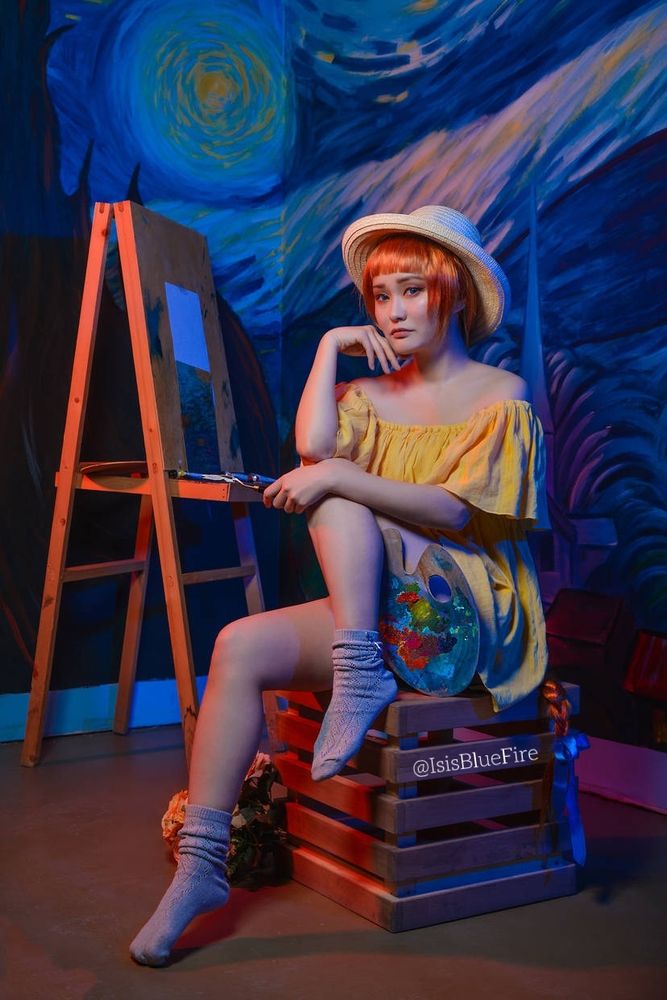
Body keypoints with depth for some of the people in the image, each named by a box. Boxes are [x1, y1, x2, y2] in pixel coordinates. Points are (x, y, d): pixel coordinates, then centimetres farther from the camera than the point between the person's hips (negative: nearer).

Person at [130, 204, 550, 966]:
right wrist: (329, 347, 2)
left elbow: (454, 512, -13)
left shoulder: (501, 397, 3)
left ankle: (361, 673, -25)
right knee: (239, 648, -21)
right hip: (376, 612, 5)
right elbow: (312, 445, -6)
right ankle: (200, 864, -18)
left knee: (335, 496, -24)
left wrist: (336, 476, -21)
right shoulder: (369, 395, 17)